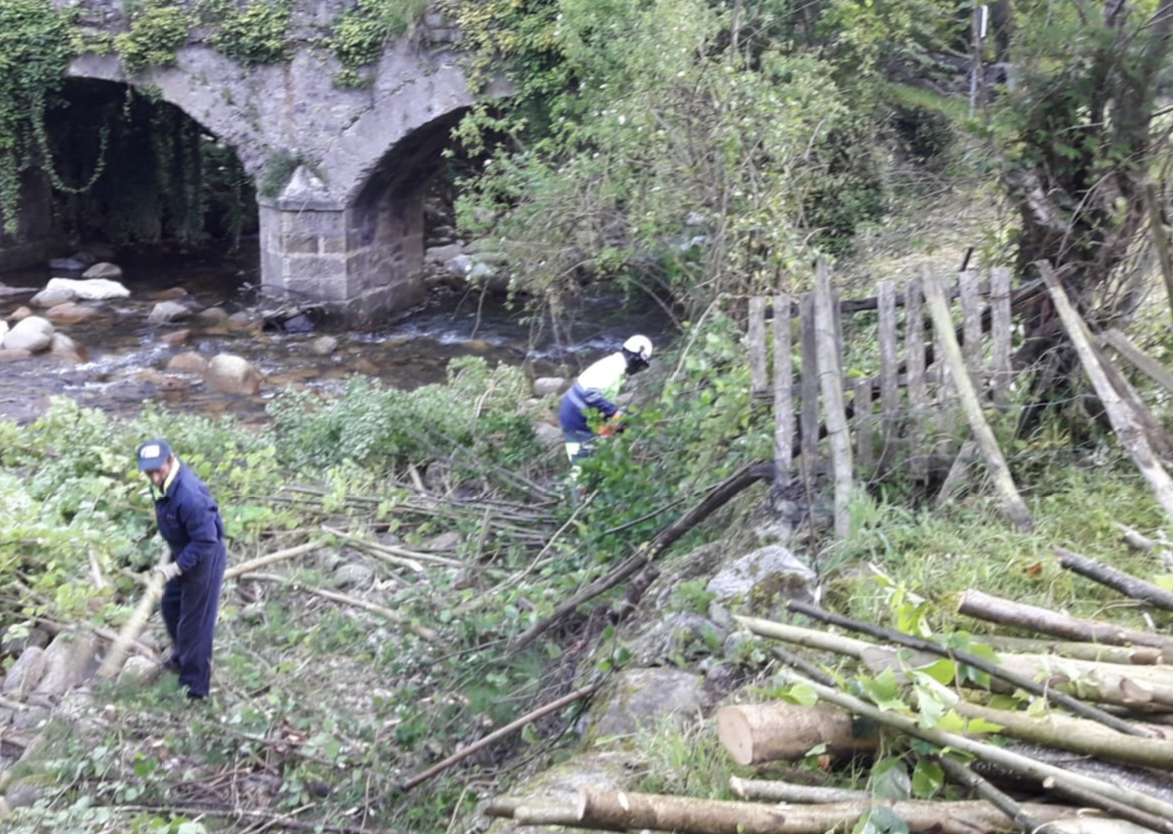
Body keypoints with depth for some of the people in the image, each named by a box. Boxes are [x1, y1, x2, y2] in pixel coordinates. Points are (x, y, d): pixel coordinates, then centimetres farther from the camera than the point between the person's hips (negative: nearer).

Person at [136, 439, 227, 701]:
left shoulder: (188, 496, -36)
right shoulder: (165, 483, -7)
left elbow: (205, 541, -32)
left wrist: (176, 567, -29)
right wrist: (172, 558, 14)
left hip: (204, 559, -10)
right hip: (184, 553, 10)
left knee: (195, 622, 1)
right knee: (170, 605, 27)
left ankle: (195, 686, 16)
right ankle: (182, 657, 51)